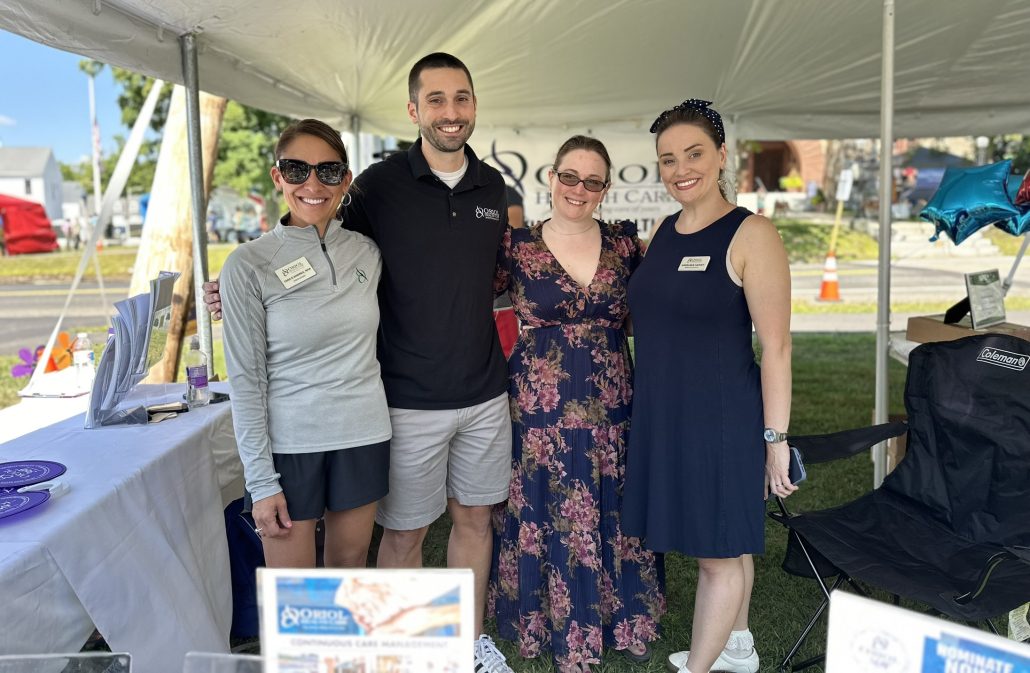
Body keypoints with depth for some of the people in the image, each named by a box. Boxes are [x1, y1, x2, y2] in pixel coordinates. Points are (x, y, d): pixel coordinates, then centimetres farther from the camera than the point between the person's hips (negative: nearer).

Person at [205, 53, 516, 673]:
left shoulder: (493, 186, 5)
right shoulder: (381, 184, -8)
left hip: (485, 393, 4)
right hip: (410, 397, -4)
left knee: (474, 517, 17)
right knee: (404, 532, 8)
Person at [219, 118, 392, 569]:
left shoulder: (367, 252, 2)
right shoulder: (249, 265, -9)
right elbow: (246, 379, -9)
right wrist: (261, 481, -10)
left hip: (363, 436, 3)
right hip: (289, 444, -3)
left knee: (350, 567, 17)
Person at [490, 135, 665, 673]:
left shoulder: (625, 243, 4)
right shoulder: (515, 246, -4)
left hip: (611, 411, 3)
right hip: (541, 412, -2)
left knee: (612, 517, 13)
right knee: (549, 521, 8)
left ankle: (621, 619, 35)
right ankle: (562, 630, 28)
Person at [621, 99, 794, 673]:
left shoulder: (751, 234, -13)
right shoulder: (664, 231, 7)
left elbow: (776, 346, -14)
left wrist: (775, 437, -14)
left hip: (723, 416, -7)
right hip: (663, 415, 7)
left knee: (718, 550, 7)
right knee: (724, 541, 21)